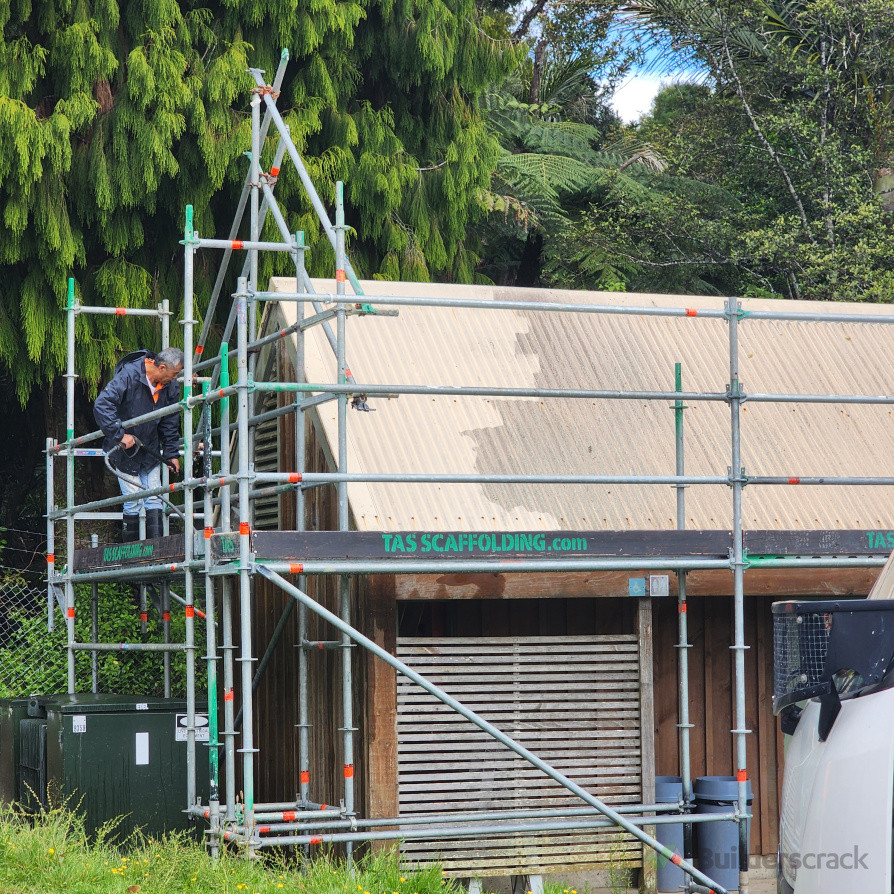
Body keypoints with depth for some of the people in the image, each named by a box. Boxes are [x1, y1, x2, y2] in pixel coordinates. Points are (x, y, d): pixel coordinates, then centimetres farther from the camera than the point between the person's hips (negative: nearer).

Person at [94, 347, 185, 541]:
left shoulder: (170, 385, -3)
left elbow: (170, 423, 10)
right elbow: (102, 405, -27)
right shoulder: (128, 376, -23)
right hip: (125, 450, -5)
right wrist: (120, 435, -29)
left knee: (154, 500, 1)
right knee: (133, 502, -5)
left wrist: (172, 453, 8)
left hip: (150, 450, 5)